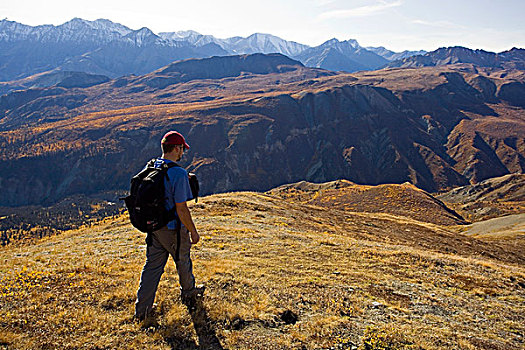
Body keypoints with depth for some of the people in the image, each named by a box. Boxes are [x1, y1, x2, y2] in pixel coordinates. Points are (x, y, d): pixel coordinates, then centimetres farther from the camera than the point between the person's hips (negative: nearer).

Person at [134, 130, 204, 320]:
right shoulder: (178, 173, -24)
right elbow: (181, 209, -23)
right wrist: (193, 231, -12)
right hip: (174, 228, -6)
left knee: (152, 265, 14)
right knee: (183, 262, 17)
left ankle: (142, 308, 19)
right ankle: (188, 293, 41)